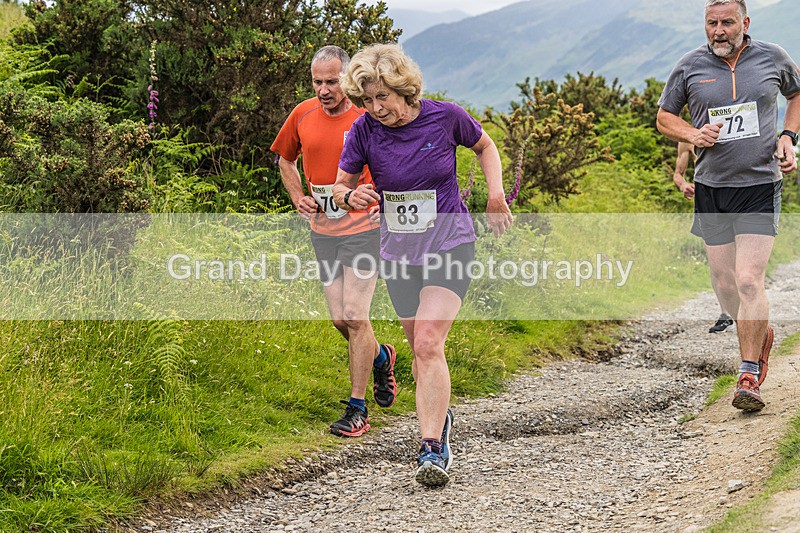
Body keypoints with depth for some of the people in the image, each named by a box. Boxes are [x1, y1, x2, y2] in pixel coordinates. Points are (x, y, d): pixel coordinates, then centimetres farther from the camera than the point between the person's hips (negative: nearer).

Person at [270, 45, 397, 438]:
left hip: (363, 229, -5)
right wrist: (298, 197, 6)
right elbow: (285, 159, 20)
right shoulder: (303, 115, 2)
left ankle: (357, 409, -2)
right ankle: (380, 357, 39)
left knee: (355, 316, -10)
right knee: (339, 319, 7)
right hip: (323, 231, 5)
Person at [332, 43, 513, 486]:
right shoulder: (365, 130, -7)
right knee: (420, 350, 12)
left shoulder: (445, 117, -9)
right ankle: (439, 418, 38)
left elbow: (484, 146, 12)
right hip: (398, 253, 3)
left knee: (428, 345, -18)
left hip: (449, 245, -3)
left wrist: (496, 194, 0)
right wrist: (351, 196, -22)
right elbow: (339, 186, 1)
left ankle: (432, 450, -20)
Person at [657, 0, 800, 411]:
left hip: (760, 185, -2)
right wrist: (692, 134, -9)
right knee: (725, 283, 7)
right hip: (711, 188, 2)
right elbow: (664, 117, 12)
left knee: (749, 280, -15)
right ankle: (761, 336, 38)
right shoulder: (689, 67, 1)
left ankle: (749, 378, -9)